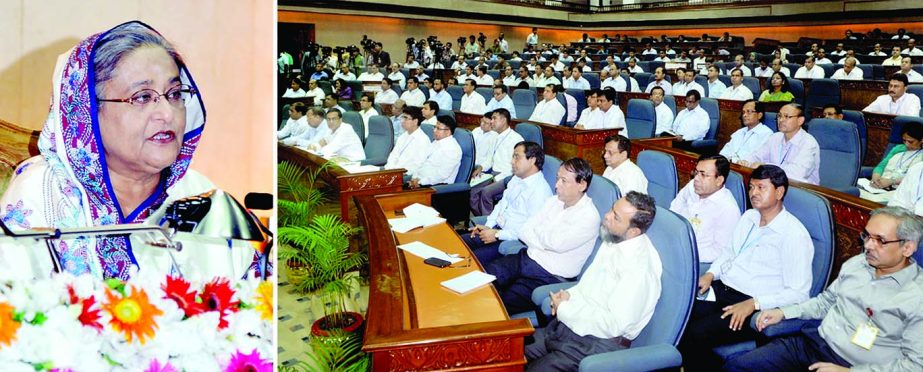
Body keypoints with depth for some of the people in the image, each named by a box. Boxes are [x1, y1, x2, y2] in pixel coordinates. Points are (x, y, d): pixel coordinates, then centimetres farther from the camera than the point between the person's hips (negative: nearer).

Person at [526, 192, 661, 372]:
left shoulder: (640, 266, -25)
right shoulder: (613, 240, 2)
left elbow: (614, 324, -25)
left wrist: (564, 309, -16)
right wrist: (569, 295, -2)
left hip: (600, 341, -8)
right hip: (571, 323, 8)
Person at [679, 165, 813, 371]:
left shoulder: (794, 235, -10)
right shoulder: (748, 217, 13)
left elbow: (799, 293, -14)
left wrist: (753, 303, -22)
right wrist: (710, 274, 6)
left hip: (754, 307, -7)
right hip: (720, 290, 7)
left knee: (696, 334, -28)